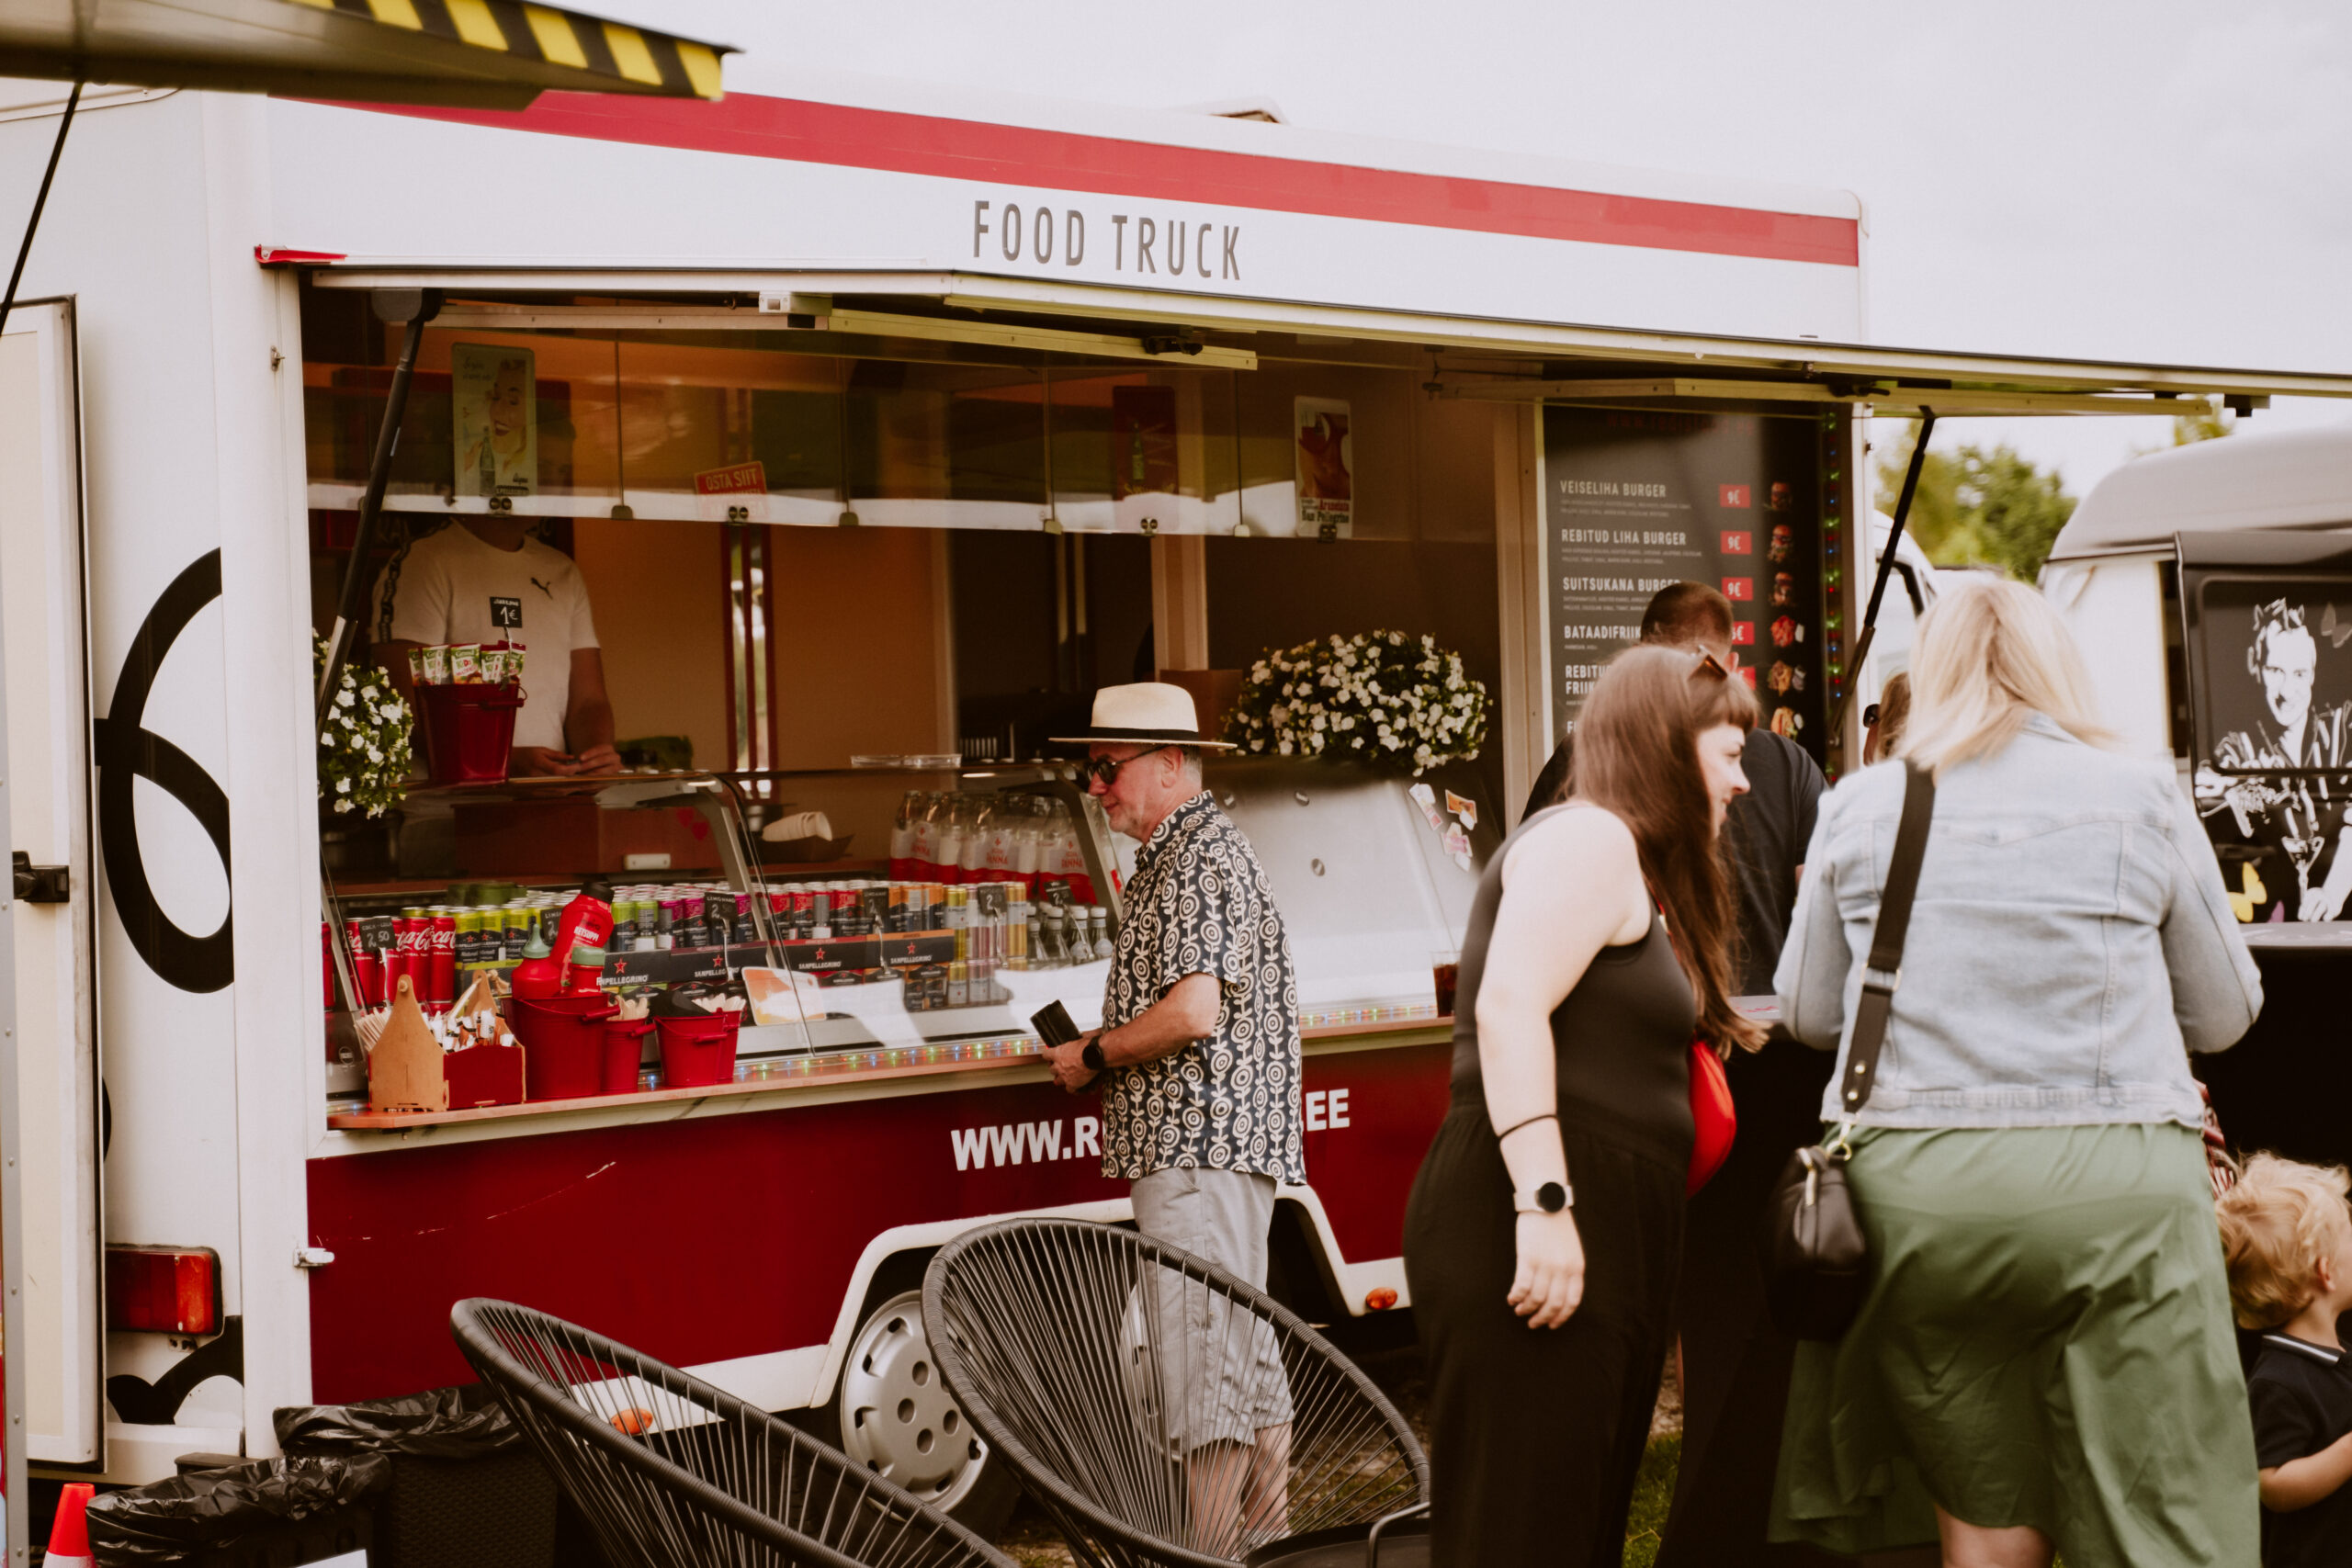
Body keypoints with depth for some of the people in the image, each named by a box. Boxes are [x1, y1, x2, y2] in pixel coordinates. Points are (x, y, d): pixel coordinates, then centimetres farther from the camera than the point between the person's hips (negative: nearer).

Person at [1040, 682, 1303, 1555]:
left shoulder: (1199, 861, -13)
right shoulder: (1179, 859, 21)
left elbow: (1192, 1010, -23)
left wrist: (1093, 1056, -10)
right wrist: (1101, 1054, 16)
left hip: (1199, 1146, -11)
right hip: (1203, 1145, 11)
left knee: (1198, 1351, -12)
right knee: (1243, 1345, 14)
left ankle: (1210, 1551, -13)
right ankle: (1262, 1534, 21)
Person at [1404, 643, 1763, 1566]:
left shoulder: (1638, 867, 26)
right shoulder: (1589, 839, -7)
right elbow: (1508, 1008, -20)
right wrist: (1544, 1204, -26)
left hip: (1597, 1247, 11)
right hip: (1535, 1243, -10)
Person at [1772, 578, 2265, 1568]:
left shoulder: (1858, 807, 7)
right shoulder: (2143, 799, 3)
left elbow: (1809, 1015, 16)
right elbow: (2224, 1015, 12)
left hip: (1912, 1183, 2)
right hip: (2115, 1185, -2)